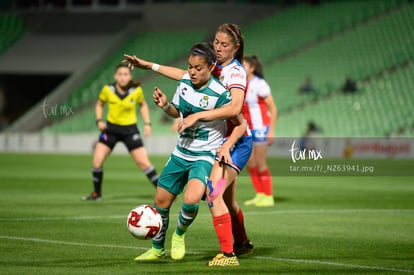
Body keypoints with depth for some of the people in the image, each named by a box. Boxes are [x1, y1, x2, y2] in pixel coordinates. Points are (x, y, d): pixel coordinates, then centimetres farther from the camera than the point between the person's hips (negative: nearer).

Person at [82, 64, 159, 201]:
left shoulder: (136, 91, -11)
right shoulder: (108, 90, -11)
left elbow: (143, 105, 8)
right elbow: (99, 104, 8)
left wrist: (147, 123, -1)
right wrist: (99, 120, -7)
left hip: (130, 129, -1)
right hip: (111, 128, 1)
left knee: (143, 162, -5)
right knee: (97, 160, -8)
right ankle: (96, 193, 12)